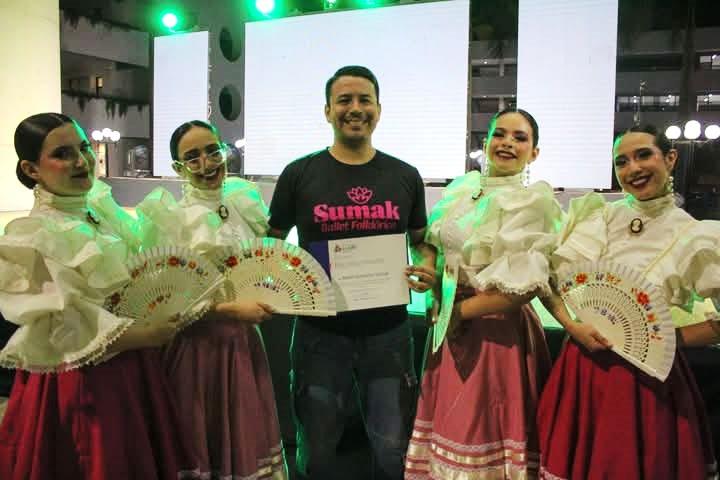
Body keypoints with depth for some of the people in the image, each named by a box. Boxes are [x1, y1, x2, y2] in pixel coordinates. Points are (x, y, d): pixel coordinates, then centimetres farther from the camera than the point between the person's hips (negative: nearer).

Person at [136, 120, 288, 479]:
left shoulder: (245, 204, 6)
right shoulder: (169, 217, -12)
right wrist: (231, 309, -21)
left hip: (244, 341, 5)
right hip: (197, 343, -5)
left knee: (248, 440, 15)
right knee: (202, 444, 10)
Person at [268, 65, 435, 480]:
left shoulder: (405, 176, 3)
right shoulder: (299, 174, -2)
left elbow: (422, 240, 14)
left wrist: (428, 269, -6)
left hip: (388, 330, 1)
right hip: (320, 331, -1)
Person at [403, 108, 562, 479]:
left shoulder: (533, 201, -11)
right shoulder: (463, 188, 7)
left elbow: (524, 287, -18)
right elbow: (438, 247, 21)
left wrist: (458, 311, -13)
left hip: (496, 332, -6)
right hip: (452, 329, 6)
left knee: (483, 431, 6)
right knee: (450, 423, 17)